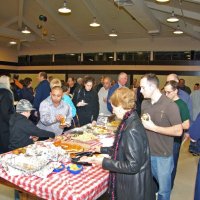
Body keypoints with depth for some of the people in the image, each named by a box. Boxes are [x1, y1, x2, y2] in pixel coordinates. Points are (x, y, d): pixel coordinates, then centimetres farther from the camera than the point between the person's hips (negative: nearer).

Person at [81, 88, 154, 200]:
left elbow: (133, 166, -27)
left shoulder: (132, 130, -29)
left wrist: (104, 162, -22)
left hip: (133, 187, -8)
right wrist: (102, 149, 16)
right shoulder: (129, 121, 0)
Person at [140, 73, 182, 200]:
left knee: (163, 189, 12)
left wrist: (153, 127, -22)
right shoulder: (144, 103, 4)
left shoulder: (170, 105, -17)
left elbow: (178, 131, -20)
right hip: (147, 151, 6)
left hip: (163, 154, -5)